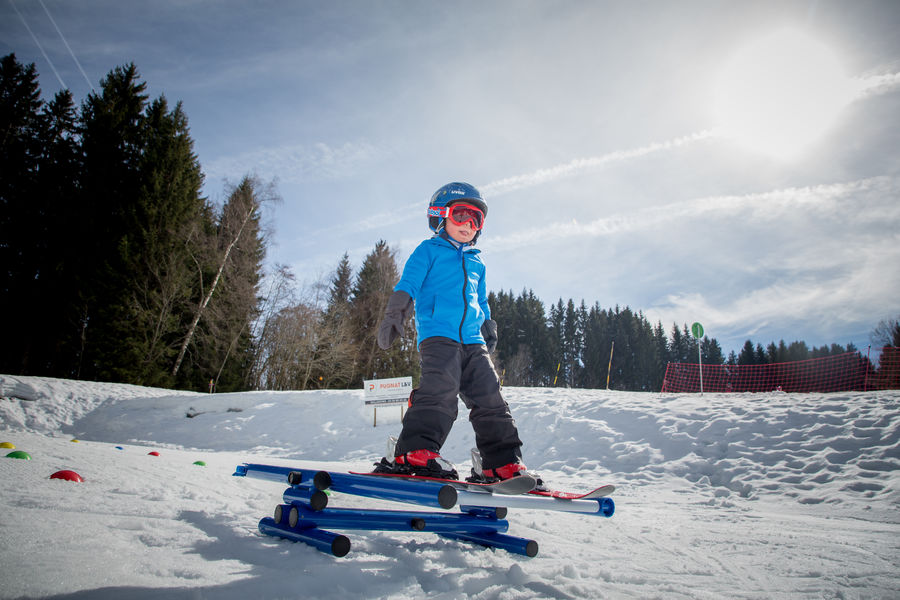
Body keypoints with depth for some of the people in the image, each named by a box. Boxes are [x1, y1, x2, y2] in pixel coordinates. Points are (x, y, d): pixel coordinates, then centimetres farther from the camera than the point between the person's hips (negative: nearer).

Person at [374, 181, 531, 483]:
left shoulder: (476, 262, 29)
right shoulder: (428, 250, 11)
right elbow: (408, 284, 0)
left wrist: (489, 328, 26)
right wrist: (394, 314, -13)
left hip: (473, 341, 6)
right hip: (438, 335, -6)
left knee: (489, 396, -1)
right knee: (441, 388, -27)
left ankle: (502, 462, 3)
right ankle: (415, 451, -28)